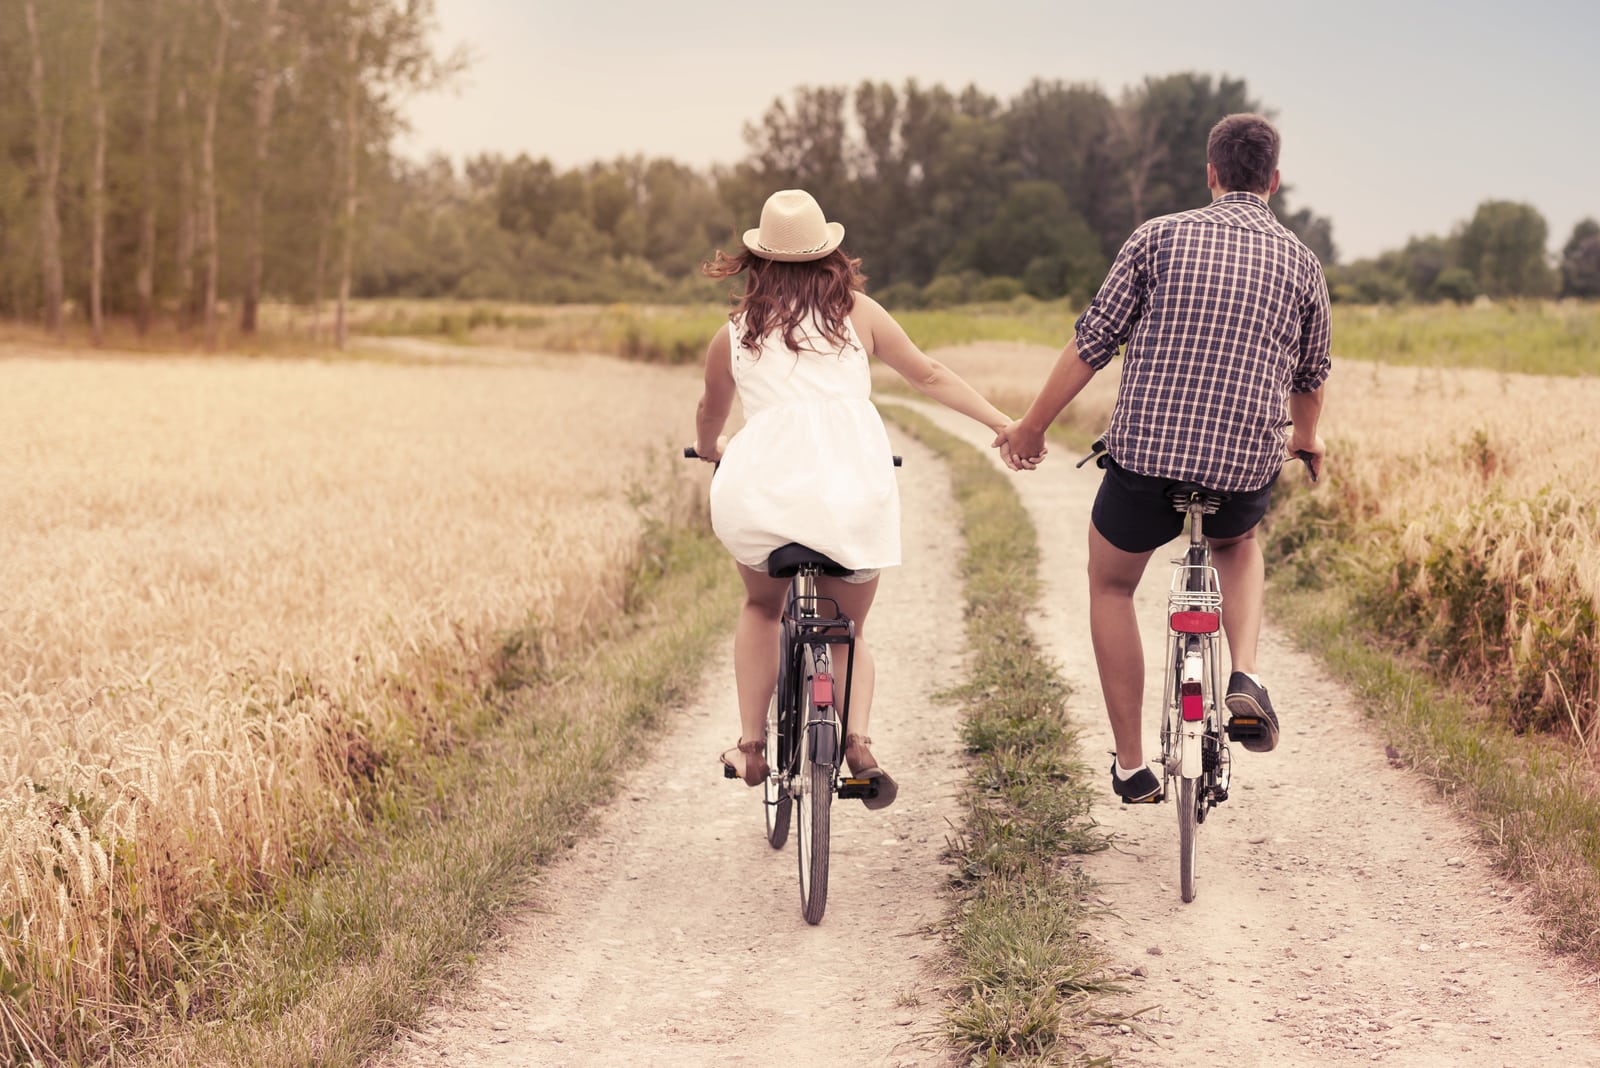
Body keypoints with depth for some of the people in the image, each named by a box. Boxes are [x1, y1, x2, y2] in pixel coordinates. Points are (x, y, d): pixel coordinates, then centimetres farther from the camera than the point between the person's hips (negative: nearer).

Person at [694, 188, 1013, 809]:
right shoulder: (856, 312, 13)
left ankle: (751, 745, 22)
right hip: (854, 494, 0)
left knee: (761, 607, 30)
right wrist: (1003, 423, 24)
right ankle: (858, 739, -4)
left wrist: (710, 450, 53)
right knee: (850, 629, 21)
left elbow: (710, 416, 32)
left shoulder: (734, 334, 15)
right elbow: (928, 375, 16)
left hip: (761, 489, 0)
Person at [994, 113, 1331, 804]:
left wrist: (1031, 427, 12)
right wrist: (1304, 440, 41)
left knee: (1110, 587, 25)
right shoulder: (1300, 262, 7)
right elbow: (1310, 376, 21)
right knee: (1238, 546, 37)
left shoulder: (1161, 237, 0)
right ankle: (1245, 679, 10)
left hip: (1145, 457, -2)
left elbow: (1090, 343, 0)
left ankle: (1131, 765, 23)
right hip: (1245, 473, 2)